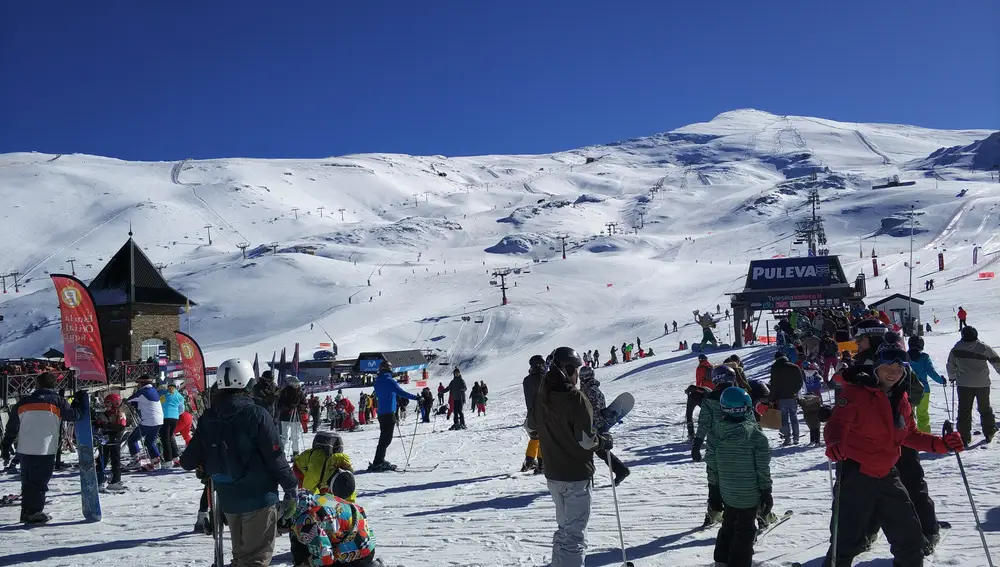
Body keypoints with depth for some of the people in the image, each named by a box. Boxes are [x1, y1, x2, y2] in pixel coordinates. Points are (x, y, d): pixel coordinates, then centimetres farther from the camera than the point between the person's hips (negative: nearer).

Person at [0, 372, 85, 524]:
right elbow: (75, 415, 1)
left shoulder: (23, 402, 10)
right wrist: (79, 401, 19)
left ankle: (26, 512, 19)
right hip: (45, 450, -4)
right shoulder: (57, 401, -4)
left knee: (27, 481, 15)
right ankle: (35, 512, 0)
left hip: (24, 450, 4)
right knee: (40, 482, 2)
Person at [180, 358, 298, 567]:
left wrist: (208, 464, 26)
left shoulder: (208, 417, -1)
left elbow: (188, 461, 4)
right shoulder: (256, 414, -17)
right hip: (259, 496, -5)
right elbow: (276, 457, -16)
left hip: (228, 499, 6)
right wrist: (290, 487, -4)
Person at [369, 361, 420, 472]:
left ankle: (380, 461, 21)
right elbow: (401, 392, -21)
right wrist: (416, 397, -19)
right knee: (386, 438, -7)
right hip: (389, 413, -9)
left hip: (381, 413, 9)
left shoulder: (377, 381, 12)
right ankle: (377, 463, -9)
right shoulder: (388, 380, -14)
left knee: (384, 437, 17)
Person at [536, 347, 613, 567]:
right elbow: (586, 439, -21)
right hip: (576, 474, -8)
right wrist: (605, 441, -2)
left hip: (552, 473, 8)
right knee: (575, 534, 0)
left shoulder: (541, 395, 3)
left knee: (564, 528, 23)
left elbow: (533, 428, 14)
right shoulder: (574, 397, -21)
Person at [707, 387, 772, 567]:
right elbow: (763, 467, -14)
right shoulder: (755, 434, -21)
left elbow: (710, 460, -3)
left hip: (727, 491, 5)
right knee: (745, 530, 9)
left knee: (729, 524, 23)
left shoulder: (716, 432, -11)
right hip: (750, 494, -4)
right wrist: (766, 492, -3)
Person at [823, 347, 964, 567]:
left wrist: (941, 444, 2)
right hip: (855, 474, -7)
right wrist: (835, 443, -47)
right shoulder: (855, 391, -13)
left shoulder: (902, 400, 9)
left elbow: (910, 435, 17)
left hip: (886, 474, 7)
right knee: (848, 540, -3)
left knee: (910, 536, 15)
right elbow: (838, 422, -25)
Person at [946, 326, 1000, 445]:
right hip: (982, 384, 0)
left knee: (964, 411, 4)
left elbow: (950, 365, 7)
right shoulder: (984, 348, -7)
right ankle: (989, 433, 27)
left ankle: (964, 437, 0)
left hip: (963, 384, 0)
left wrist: (952, 377, 24)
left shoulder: (956, 349, -3)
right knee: (985, 409, 18)